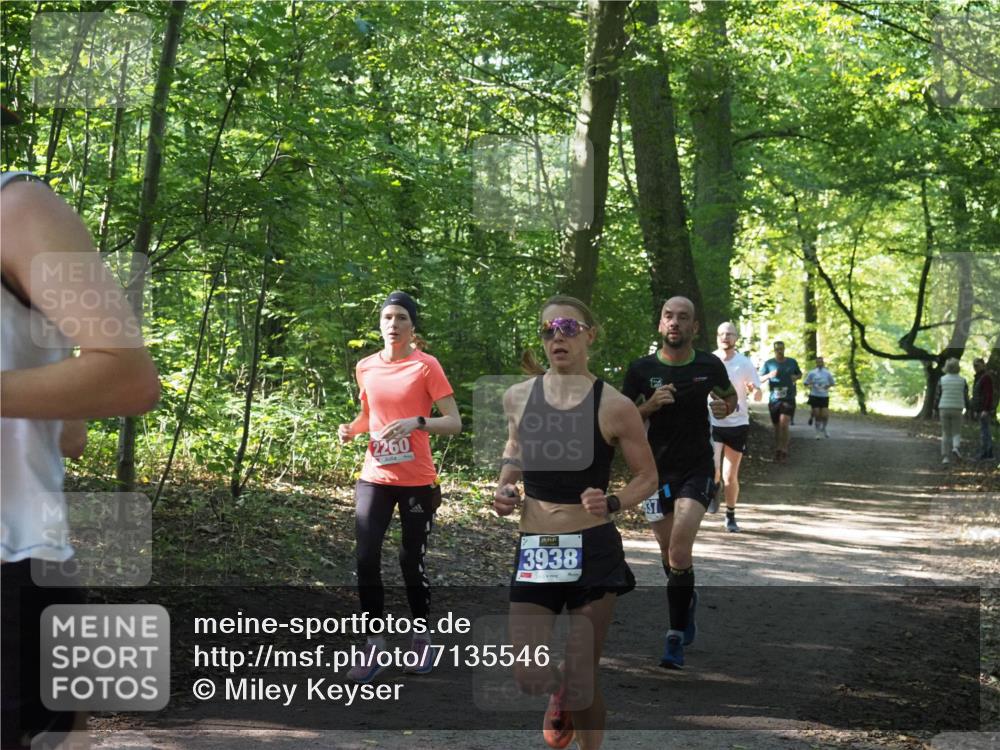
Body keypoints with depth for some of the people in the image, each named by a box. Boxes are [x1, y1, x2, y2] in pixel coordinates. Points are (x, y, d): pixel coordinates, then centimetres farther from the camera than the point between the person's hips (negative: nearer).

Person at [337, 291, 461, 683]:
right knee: (366, 559, -7)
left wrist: (417, 422, -28)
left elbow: (454, 423, -11)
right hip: (374, 478, 3)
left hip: (416, 481, -3)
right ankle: (375, 646, 2)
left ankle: (421, 638, 25)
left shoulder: (426, 366, -7)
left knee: (411, 561, 5)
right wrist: (352, 428, 0)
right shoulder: (366, 367, 6)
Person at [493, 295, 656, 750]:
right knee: (529, 679, -4)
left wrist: (613, 504, -17)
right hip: (534, 550, 3)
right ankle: (559, 692, 34)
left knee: (583, 678, 3)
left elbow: (647, 477, 2)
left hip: (594, 550, -3)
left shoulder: (613, 406, -8)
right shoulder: (517, 398, 2)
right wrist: (504, 486, 4)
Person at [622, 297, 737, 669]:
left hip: (697, 470, -2)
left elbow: (730, 397, 19)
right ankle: (687, 600, 43)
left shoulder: (709, 366, -1)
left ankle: (676, 638, -8)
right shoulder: (641, 369, -3)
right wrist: (650, 405, -15)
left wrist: (723, 408, -3)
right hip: (657, 470, 2)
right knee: (669, 552, 12)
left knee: (679, 550, -16)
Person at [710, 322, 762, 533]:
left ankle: (731, 516, 24)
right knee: (712, 471, -18)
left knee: (731, 476, 6)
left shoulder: (745, 364, -3)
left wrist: (754, 390, -26)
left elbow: (759, 395, -5)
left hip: (737, 423, 0)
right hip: (712, 423, 0)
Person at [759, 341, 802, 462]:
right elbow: (759, 379, 3)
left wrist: (796, 377, -2)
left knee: (784, 424, -17)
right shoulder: (769, 363, 4)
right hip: (774, 399, 1)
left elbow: (800, 374, 22)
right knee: (777, 426, 9)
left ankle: (784, 450, -8)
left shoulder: (792, 362, 7)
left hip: (789, 398, -1)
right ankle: (777, 450, 25)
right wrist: (769, 375, -17)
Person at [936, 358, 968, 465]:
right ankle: (955, 447, -20)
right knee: (956, 432, 9)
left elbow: (937, 395, 0)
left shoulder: (942, 380, -3)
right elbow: (966, 396, 1)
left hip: (944, 409, 1)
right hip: (957, 409, -1)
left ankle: (945, 457, 5)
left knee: (945, 433, 9)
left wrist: (936, 408, 12)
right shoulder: (962, 381, -2)